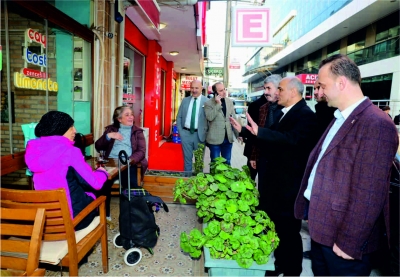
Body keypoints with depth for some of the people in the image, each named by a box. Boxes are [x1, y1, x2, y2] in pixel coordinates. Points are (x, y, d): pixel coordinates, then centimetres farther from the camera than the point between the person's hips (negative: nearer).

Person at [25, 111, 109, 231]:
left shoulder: (35, 150, 1)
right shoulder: (69, 151, -18)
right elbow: (96, 183, -16)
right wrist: (102, 172, 5)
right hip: (71, 216, -6)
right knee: (94, 195, 23)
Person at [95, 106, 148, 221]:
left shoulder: (137, 131, 16)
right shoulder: (111, 129, 21)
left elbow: (141, 151, 1)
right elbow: (98, 147, 13)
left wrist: (129, 160, -19)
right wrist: (108, 136, -5)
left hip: (128, 164, -1)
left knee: (131, 186, -30)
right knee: (103, 183, -29)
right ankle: (105, 214, -11)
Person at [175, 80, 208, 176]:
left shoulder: (207, 101, -5)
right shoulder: (185, 100, 6)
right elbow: (179, 117, 9)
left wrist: (205, 132, -10)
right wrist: (180, 131, 1)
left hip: (199, 134, -2)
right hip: (185, 133, 3)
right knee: (187, 158, 13)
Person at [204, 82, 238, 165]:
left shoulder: (230, 102, 7)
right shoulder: (208, 103, -6)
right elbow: (209, 117, -21)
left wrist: (238, 134, 7)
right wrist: (218, 104, -21)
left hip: (228, 138, 4)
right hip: (215, 139, -4)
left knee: (227, 163, 15)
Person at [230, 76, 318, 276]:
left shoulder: (305, 115, -18)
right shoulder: (286, 112, 11)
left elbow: (291, 139, -33)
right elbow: (273, 135, 18)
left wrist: (259, 132, -40)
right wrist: (244, 129, 16)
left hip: (290, 183, -9)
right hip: (276, 178, 9)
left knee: (288, 229, 7)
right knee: (275, 224, 20)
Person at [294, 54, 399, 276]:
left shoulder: (376, 124, -22)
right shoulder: (340, 118, 9)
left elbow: (369, 194, -24)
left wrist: (349, 242, -19)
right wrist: (310, 210, 14)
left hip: (342, 236, -8)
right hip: (321, 226, 8)